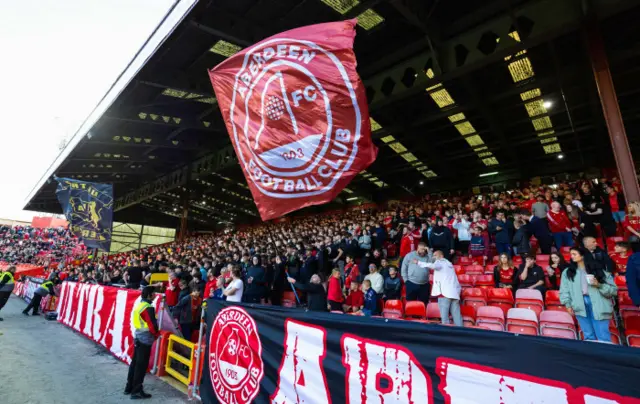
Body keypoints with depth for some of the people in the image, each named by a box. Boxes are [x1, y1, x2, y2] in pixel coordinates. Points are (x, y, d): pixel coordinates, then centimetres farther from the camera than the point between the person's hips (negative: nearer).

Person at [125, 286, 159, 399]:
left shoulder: (139, 304, 6)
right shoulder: (148, 308, -22)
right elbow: (152, 324, -21)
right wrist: (157, 334, 0)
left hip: (138, 336, 9)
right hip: (145, 339, -9)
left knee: (135, 362, 18)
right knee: (141, 365, 1)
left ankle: (129, 387, 29)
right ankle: (136, 391, 9)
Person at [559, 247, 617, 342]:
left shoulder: (598, 270, 4)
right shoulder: (567, 272, 10)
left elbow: (613, 290, 4)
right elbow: (564, 290, 9)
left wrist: (599, 285, -12)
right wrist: (568, 304, 0)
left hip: (598, 306, -2)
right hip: (580, 306, 2)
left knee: (603, 338, -2)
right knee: (589, 336, 7)